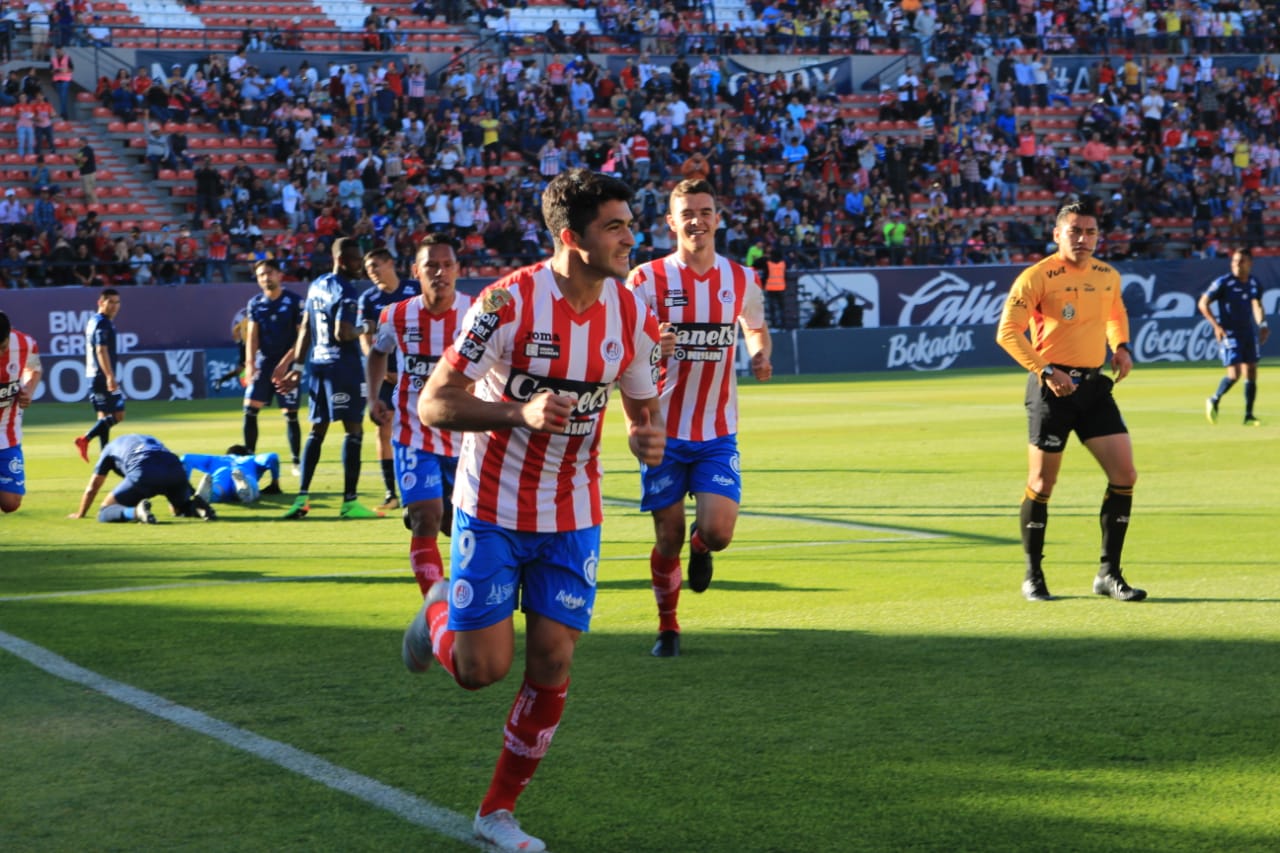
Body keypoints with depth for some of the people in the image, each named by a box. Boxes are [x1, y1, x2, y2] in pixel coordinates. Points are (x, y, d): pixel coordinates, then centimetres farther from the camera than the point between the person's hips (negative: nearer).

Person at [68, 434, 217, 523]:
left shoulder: (110, 447, 34)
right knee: (181, 508, 32)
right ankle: (195, 506, -5)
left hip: (143, 474, -4)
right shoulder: (150, 439, 45)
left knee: (104, 512, 8)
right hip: (176, 470, 4)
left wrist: (80, 514, 55)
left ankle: (136, 512, -25)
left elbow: (92, 488, 40)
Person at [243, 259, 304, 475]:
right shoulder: (255, 303, 6)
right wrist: (250, 364, -8)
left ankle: (296, 462, 9)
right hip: (264, 362, 3)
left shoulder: (295, 301, -6)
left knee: (290, 414, -1)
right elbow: (252, 336, 5)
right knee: (250, 409, -5)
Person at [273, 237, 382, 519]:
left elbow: (305, 330, 16)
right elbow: (343, 333, -21)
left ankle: (302, 497, 9)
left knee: (317, 430, 12)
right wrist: (363, 331, -3)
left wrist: (297, 366, 19)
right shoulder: (345, 290, -13)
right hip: (342, 366, -8)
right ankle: (349, 501, -7)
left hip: (318, 365, 8)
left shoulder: (316, 286, 13)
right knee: (353, 430, -4)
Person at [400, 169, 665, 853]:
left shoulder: (632, 316, -4)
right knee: (482, 668, -6)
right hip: (493, 508, -4)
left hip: (572, 518, 4)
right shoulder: (508, 303, -20)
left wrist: (647, 438, -14)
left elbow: (643, 410, 10)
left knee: (551, 664, -2)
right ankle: (439, 614, 31)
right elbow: (434, 404, -18)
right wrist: (521, 413, -33)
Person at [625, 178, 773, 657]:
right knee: (668, 538, 3)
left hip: (718, 434, 2)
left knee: (718, 532, -13)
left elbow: (755, 328, 22)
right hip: (664, 432, -1)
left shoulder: (741, 280, 3)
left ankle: (700, 547, 25)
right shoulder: (647, 279, -6)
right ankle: (667, 626, 26)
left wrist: (761, 356, -1)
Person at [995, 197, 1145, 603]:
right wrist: (1045, 370, -22)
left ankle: (1109, 574, 6)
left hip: (1094, 386, 5)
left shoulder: (1108, 276, 8)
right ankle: (1033, 577, 15)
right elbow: (1007, 331, -14)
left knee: (1124, 474, -3)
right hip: (1052, 387, -5)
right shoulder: (1037, 276, -10)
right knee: (1042, 484, 1)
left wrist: (1120, 346, 9)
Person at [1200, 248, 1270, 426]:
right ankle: (1214, 401, 11)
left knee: (1251, 374, 3)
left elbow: (1257, 306, -1)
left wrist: (1262, 324, -21)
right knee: (1234, 374, -14)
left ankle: (1248, 416, 11)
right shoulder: (1223, 283, -9)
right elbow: (1202, 303, -6)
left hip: (1249, 334, 5)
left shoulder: (1254, 284, 6)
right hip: (1229, 334, -5)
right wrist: (1216, 326, -16)